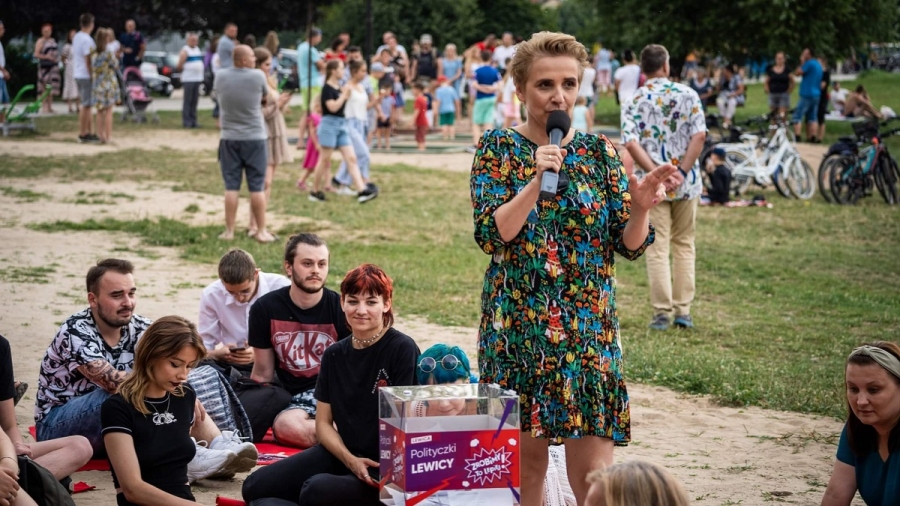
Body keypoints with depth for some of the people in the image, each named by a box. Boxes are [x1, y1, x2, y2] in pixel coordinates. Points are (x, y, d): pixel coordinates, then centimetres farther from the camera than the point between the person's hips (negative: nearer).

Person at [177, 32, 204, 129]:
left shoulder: (198, 49, 16)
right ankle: (186, 121, -3)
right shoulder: (185, 51, -7)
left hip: (198, 78, 7)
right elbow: (180, 66, -12)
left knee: (195, 101, 8)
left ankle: (193, 120, 12)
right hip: (188, 80, -7)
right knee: (187, 101, -5)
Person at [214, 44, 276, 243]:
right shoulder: (258, 76, -11)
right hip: (254, 137, -2)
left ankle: (229, 231, 7)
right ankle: (261, 231, 8)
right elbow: (266, 98, 5)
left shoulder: (221, 76, -3)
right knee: (257, 187, 4)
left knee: (231, 186, 6)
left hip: (229, 137, 2)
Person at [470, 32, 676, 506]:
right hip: (518, 326, -1)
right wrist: (536, 181, -25)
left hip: (589, 326, 1)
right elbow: (490, 235, -13)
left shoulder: (598, 150, 5)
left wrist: (639, 209, -19)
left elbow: (629, 246, 2)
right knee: (526, 464, 7)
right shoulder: (498, 147, -1)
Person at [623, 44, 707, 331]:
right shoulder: (688, 95, -2)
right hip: (687, 183, 1)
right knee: (684, 245, 13)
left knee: (657, 249, 4)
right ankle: (683, 311, 12)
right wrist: (682, 173, -12)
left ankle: (662, 313, 3)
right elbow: (699, 135, -12)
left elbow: (631, 143, -14)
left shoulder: (635, 101, -1)